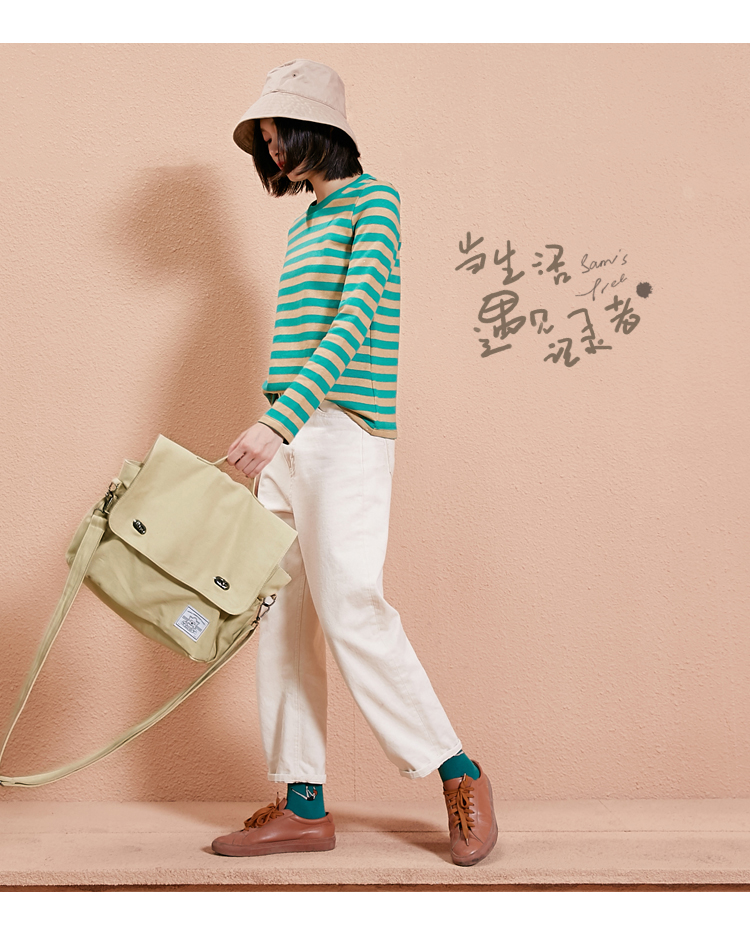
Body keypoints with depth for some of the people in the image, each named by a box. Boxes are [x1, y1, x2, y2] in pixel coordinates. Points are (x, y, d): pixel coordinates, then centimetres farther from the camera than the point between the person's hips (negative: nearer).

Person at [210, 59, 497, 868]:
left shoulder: (374, 201, -4)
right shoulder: (303, 225, 22)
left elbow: (355, 323, -17)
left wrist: (276, 421, -27)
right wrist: (277, 436, 18)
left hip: (348, 431, -8)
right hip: (292, 439, 9)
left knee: (350, 610, -12)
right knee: (282, 614, 4)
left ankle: (460, 777, 3)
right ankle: (302, 804, 10)